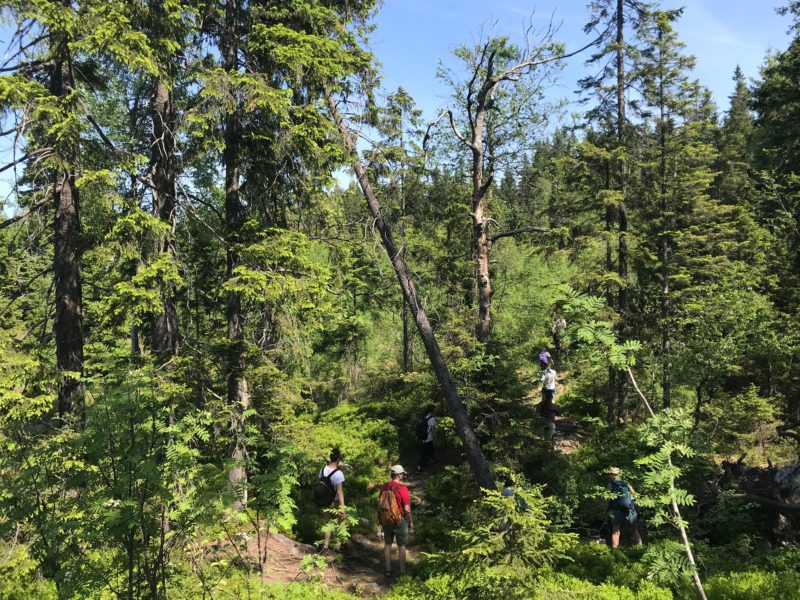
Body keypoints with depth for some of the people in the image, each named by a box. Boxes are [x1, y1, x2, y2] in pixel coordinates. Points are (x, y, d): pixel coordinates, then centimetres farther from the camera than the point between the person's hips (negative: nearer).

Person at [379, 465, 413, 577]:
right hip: (399, 521, -4)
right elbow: (407, 509, -17)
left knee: (387, 544, 16)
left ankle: (388, 570, 24)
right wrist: (411, 523, -5)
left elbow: (380, 504, 5)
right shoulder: (402, 489, -20)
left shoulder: (384, 487, -4)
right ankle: (402, 572, 16)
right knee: (401, 547, 9)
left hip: (386, 520, 5)